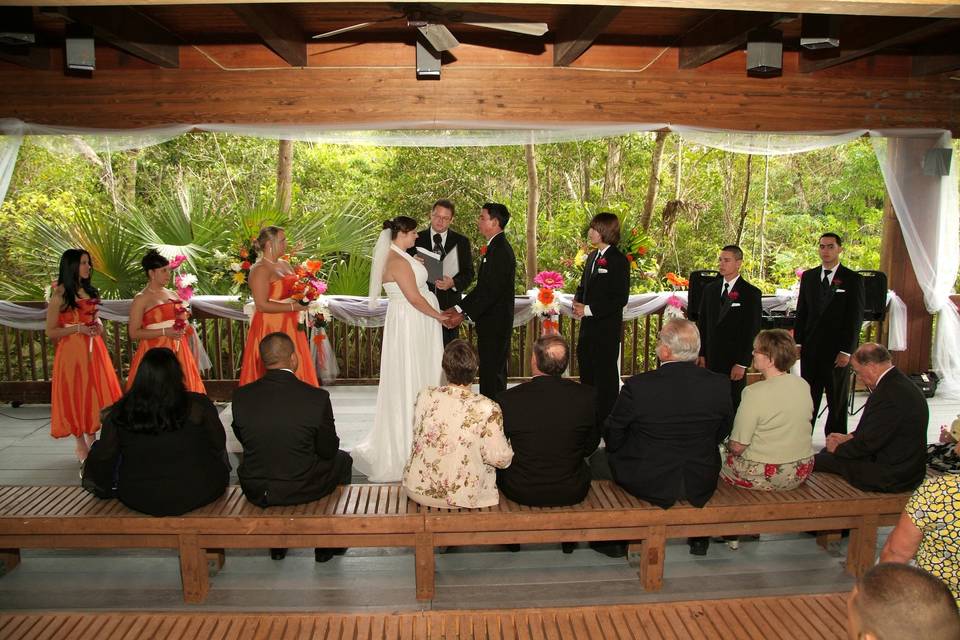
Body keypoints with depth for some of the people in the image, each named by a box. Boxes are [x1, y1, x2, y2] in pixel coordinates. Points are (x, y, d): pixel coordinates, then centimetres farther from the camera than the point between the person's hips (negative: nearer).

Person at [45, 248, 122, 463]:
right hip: (71, 351, -6)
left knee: (95, 393, 9)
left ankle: (92, 441, 22)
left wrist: (98, 325, 3)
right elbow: (51, 332, -8)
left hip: (93, 350, 6)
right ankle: (81, 446, 15)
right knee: (75, 395, 3)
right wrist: (78, 328, -20)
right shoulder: (60, 295, -9)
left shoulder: (89, 291, 10)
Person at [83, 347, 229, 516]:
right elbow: (219, 445, -3)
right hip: (197, 495, -1)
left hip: (139, 500, 2)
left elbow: (104, 456, 0)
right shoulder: (198, 405, -16)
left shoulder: (119, 412, -10)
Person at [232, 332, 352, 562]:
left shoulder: (240, 396, -12)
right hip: (302, 491, -3)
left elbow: (244, 440, 4)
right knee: (342, 460, 26)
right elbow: (328, 450, -8)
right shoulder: (317, 397, -20)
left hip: (255, 492, 3)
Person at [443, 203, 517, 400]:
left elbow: (491, 291, -23)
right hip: (491, 323, 10)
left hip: (494, 323, -10)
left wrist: (464, 314, -19)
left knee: (492, 372, -4)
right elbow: (482, 287, 15)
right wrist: (459, 308, 8)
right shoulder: (494, 247, 14)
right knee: (492, 371, 16)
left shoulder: (501, 250, -18)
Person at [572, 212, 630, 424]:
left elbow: (620, 299, -17)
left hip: (607, 326, -8)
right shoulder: (592, 257, 12)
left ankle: (606, 420, 13)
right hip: (589, 325, 8)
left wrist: (589, 309, -18)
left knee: (606, 372, 1)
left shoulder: (618, 260, -13)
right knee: (586, 368, 16)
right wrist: (578, 302, 0)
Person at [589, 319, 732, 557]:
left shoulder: (637, 386, -24)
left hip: (648, 483, -3)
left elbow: (612, 440, -12)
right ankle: (700, 537, 43)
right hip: (701, 486, 4)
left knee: (598, 459, 23)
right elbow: (722, 434, 2)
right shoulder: (720, 385, -14)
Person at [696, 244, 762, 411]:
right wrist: (700, 354, 5)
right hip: (710, 360, 4)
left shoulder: (751, 293, -4)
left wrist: (742, 364, -11)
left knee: (734, 407, 0)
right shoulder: (710, 290, 11)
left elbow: (752, 332, -7)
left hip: (734, 362, -4)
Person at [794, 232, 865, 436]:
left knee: (838, 400, 8)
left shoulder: (853, 279, -4)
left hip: (837, 350, -3)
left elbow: (856, 318, -6)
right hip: (811, 348, 3)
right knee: (808, 397, 8)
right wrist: (797, 342, 4)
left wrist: (846, 351, -11)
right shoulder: (808, 276, 8)